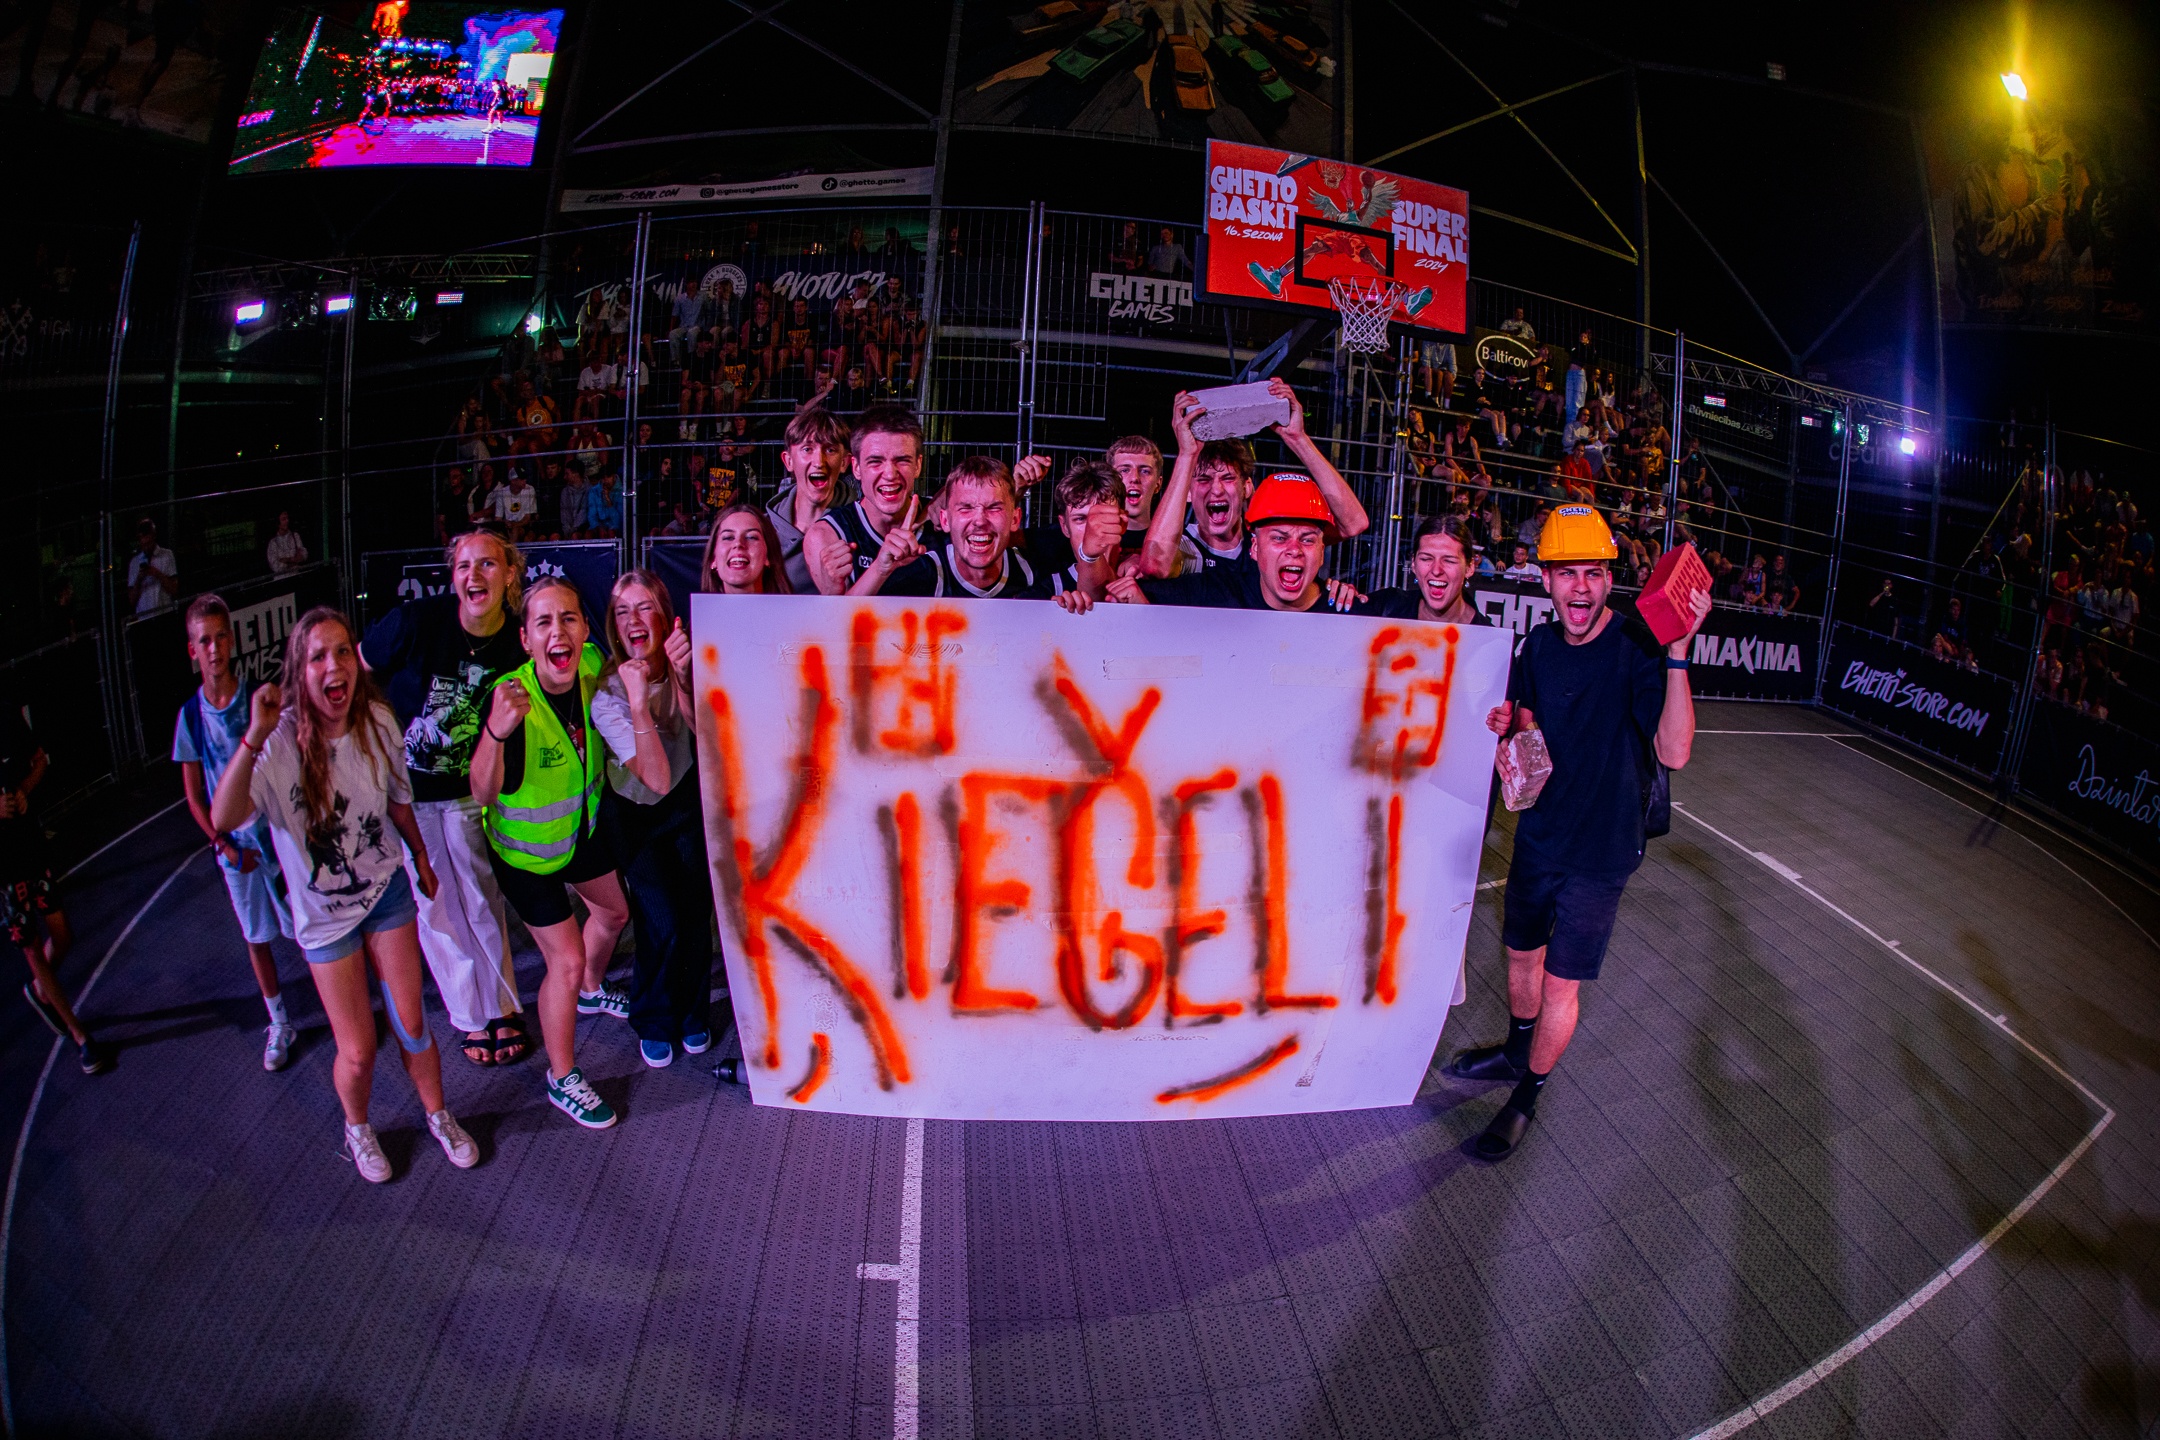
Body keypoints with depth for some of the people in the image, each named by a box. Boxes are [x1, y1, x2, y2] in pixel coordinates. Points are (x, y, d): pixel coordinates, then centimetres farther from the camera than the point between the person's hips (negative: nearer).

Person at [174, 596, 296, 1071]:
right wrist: (225, 845, -4)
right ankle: (279, 1024, 28)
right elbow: (194, 795, 3)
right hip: (234, 845, 2)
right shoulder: (190, 714, -4)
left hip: (279, 835, -2)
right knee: (256, 937, 13)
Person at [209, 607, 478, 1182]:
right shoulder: (281, 742, -24)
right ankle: (357, 1128, 34)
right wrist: (254, 737, -50)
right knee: (357, 1052, 2)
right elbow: (223, 820, -40)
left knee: (411, 1024, 8)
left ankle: (439, 1116, 34)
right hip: (325, 911, -2)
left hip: (386, 889, 3)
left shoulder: (378, 722, -12)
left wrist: (422, 858, 20)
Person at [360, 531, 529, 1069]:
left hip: (465, 789, 1)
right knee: (434, 906, 7)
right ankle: (473, 1019, 21)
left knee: (482, 901, 7)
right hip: (401, 788, -1)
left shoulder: (517, 645, -13)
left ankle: (501, 1009, 24)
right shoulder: (416, 621, -21)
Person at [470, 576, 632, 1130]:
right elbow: (483, 793, -37)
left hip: (583, 829, 7)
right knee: (566, 961, -3)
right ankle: (562, 1080, 19)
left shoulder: (591, 664, -19)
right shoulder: (510, 697, -35)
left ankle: (591, 991, 59)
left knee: (614, 912, 27)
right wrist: (496, 730, -53)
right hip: (527, 850, -6)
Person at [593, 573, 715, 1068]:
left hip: (689, 801, 2)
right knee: (661, 924, -9)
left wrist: (682, 675, -45)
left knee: (696, 911, -1)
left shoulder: (685, 664, -16)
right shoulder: (607, 691, -25)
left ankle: (693, 1014, 26)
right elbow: (658, 780, -33)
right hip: (635, 814, -2)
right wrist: (638, 702, -43)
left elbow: (703, 731, -30)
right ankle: (653, 1024, 19)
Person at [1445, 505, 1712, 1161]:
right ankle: (1516, 1052, 48)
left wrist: (1678, 652, -43)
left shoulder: (1637, 649, -21)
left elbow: (1673, 752, -33)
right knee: (1522, 955, 22)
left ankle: (1528, 1095, 26)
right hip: (1538, 835, 5)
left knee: (1561, 984, 5)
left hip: (1600, 851, -5)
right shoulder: (1540, 644, -3)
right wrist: (1509, 727, -10)